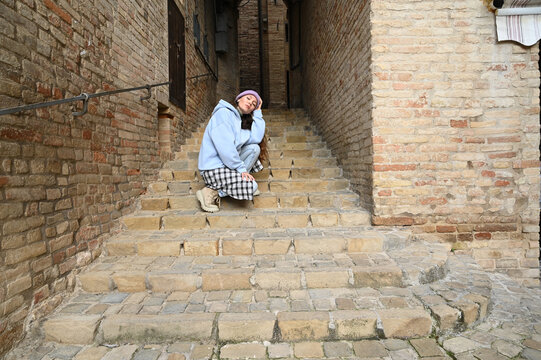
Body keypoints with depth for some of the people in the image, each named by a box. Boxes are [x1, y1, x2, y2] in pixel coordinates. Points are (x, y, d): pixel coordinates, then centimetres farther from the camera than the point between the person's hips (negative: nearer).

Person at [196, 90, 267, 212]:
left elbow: (256, 138, -1)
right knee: (251, 186, -15)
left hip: (226, 163, 9)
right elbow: (224, 146, -21)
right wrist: (241, 168, -18)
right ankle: (212, 192, -8)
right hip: (213, 168, -9)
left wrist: (258, 112, 5)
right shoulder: (223, 112, -11)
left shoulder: (242, 121, 16)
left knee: (254, 148, 3)